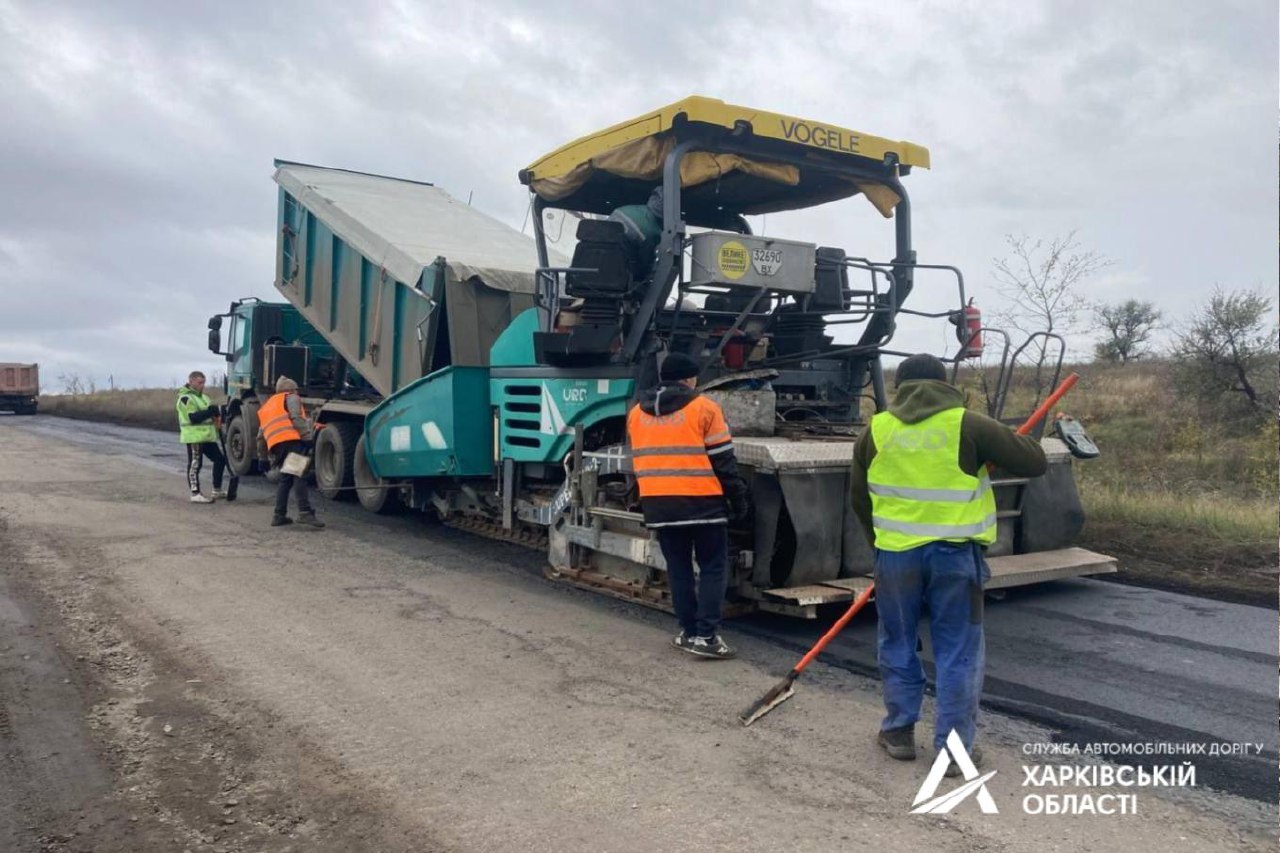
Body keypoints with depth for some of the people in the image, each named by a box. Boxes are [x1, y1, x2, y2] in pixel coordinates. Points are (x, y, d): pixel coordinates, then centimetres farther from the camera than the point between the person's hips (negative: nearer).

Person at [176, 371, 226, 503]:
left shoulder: (201, 396, 20)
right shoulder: (186, 398, -11)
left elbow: (205, 414, 24)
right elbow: (194, 418, -20)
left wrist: (214, 412, 2)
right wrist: (210, 411, -24)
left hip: (206, 436, 10)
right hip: (194, 437, -10)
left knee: (220, 459, 11)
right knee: (195, 465, -5)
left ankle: (217, 490, 21)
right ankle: (195, 494, -1)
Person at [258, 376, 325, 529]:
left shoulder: (267, 406, 37)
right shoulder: (291, 398, 14)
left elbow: (261, 435, 32)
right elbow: (296, 419, -6)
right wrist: (308, 437, -11)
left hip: (275, 445, 7)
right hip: (291, 440, -7)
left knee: (285, 479, 14)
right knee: (299, 476, -16)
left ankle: (279, 516, 10)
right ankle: (305, 513, -27)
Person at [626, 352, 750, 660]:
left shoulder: (636, 413, 12)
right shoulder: (703, 407, -4)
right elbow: (723, 460, -4)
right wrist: (738, 498, 4)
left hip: (658, 503, 5)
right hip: (701, 501, -5)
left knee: (678, 568, 14)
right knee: (713, 567, 3)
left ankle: (689, 631, 17)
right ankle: (706, 636, -3)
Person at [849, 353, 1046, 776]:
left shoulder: (877, 429, 2)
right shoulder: (968, 425, -7)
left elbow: (859, 498, 10)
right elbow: (1035, 462, 0)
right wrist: (1005, 441, 20)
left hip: (896, 553, 2)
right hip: (955, 554, -2)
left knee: (898, 644, 17)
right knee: (958, 652, 9)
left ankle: (899, 733, 26)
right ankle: (954, 749, 14)